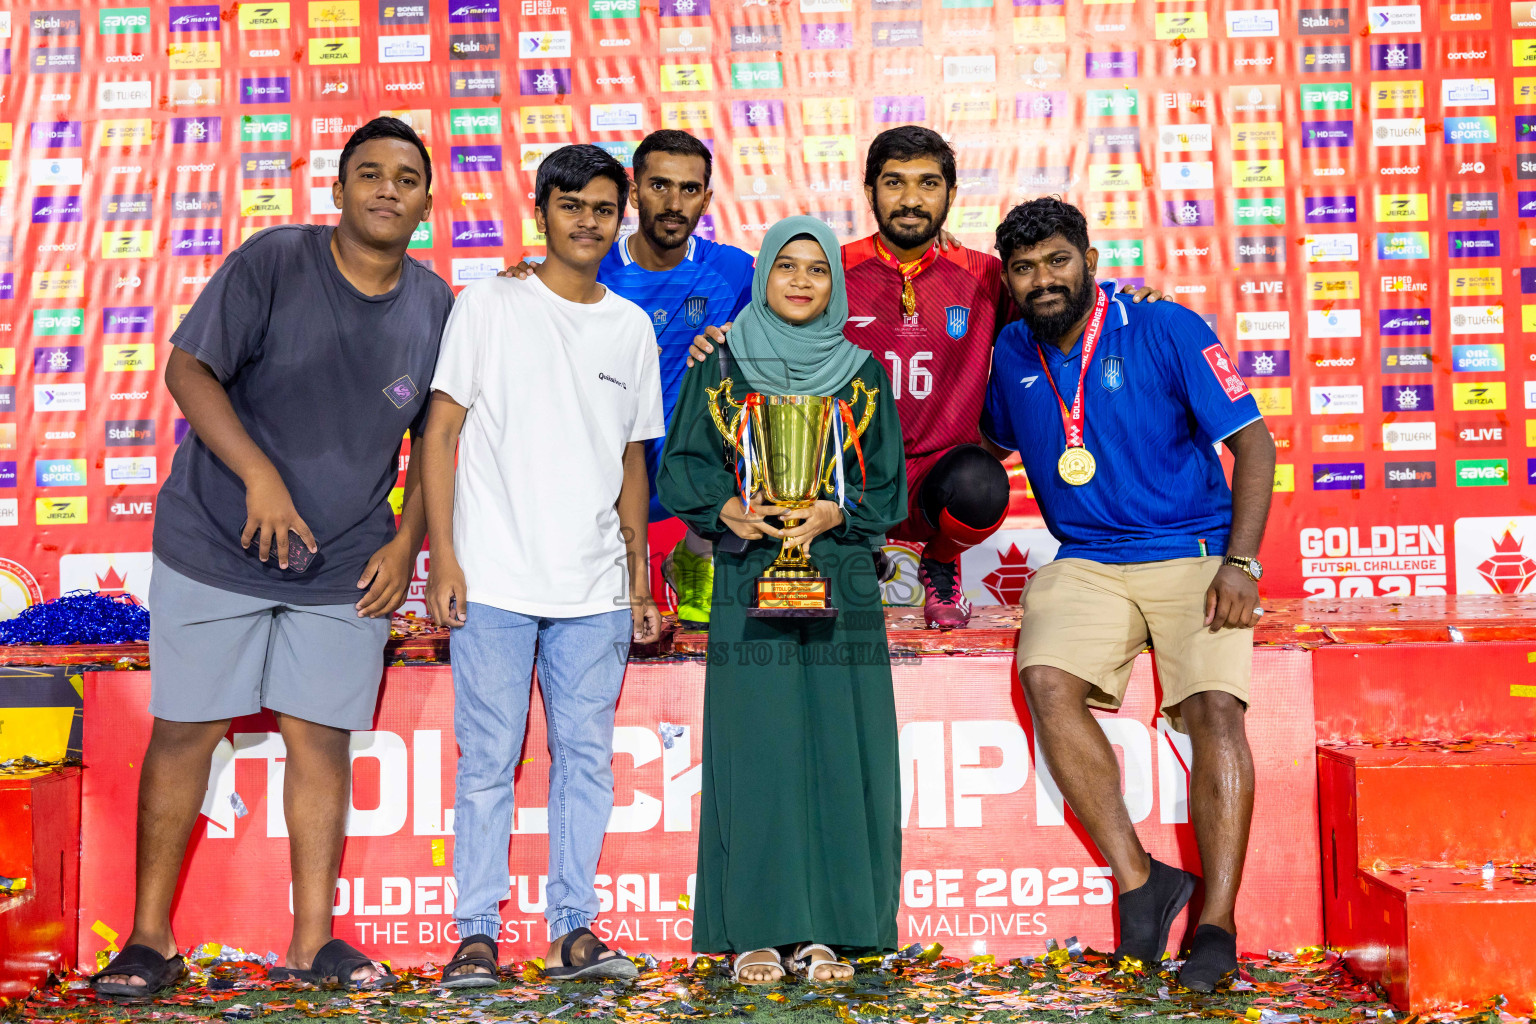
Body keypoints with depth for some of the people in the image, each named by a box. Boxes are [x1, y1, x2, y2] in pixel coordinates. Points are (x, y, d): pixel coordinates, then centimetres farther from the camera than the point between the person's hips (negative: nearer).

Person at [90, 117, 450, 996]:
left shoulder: (437, 308, 3)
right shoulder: (273, 262, -9)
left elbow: (435, 441, 12)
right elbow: (188, 369, -11)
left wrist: (406, 543, 2)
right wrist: (259, 476, -22)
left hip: (346, 565, 3)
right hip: (216, 545, -2)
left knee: (323, 739, 3)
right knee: (185, 727, 2)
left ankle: (313, 941, 14)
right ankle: (150, 937, 15)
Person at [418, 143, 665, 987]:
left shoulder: (632, 326, 13)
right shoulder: (490, 305, 2)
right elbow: (441, 432, 0)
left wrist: (640, 583, 14)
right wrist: (442, 559, -8)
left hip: (594, 587, 3)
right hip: (495, 578, -3)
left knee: (586, 757, 5)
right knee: (488, 759, 0)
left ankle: (572, 929, 15)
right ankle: (477, 933, 10)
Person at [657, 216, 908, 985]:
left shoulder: (863, 373, 11)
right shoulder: (721, 365, 7)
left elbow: (888, 485, 7)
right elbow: (681, 466, 3)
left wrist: (835, 514, -12)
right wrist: (729, 510, -16)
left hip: (840, 581, 2)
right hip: (750, 582, -1)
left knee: (837, 748, -1)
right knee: (757, 747, -3)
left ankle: (823, 930, 7)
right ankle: (756, 930, 5)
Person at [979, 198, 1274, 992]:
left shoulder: (1167, 332, -4)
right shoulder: (1012, 356, 9)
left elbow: (1252, 440, -4)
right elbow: (989, 443, 28)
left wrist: (1240, 563, -14)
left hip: (1195, 553, -3)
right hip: (1085, 563, 3)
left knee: (1215, 705, -25)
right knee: (1046, 681, -26)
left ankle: (1217, 925, -18)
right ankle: (1138, 880, -17)